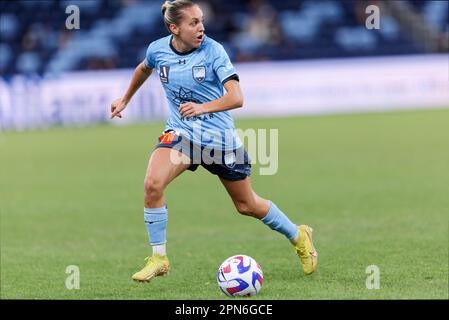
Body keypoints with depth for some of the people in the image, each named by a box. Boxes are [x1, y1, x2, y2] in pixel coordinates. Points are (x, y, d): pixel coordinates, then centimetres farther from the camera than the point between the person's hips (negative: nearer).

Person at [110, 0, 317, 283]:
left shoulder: (213, 50, -17)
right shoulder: (158, 50, -6)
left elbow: (237, 98, -26)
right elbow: (144, 70, 20)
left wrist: (202, 108, -41)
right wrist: (125, 100, 30)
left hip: (220, 136, -2)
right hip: (181, 131, 2)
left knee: (247, 205, 11)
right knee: (153, 183, -25)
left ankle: (299, 237, 38)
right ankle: (159, 259, -10)